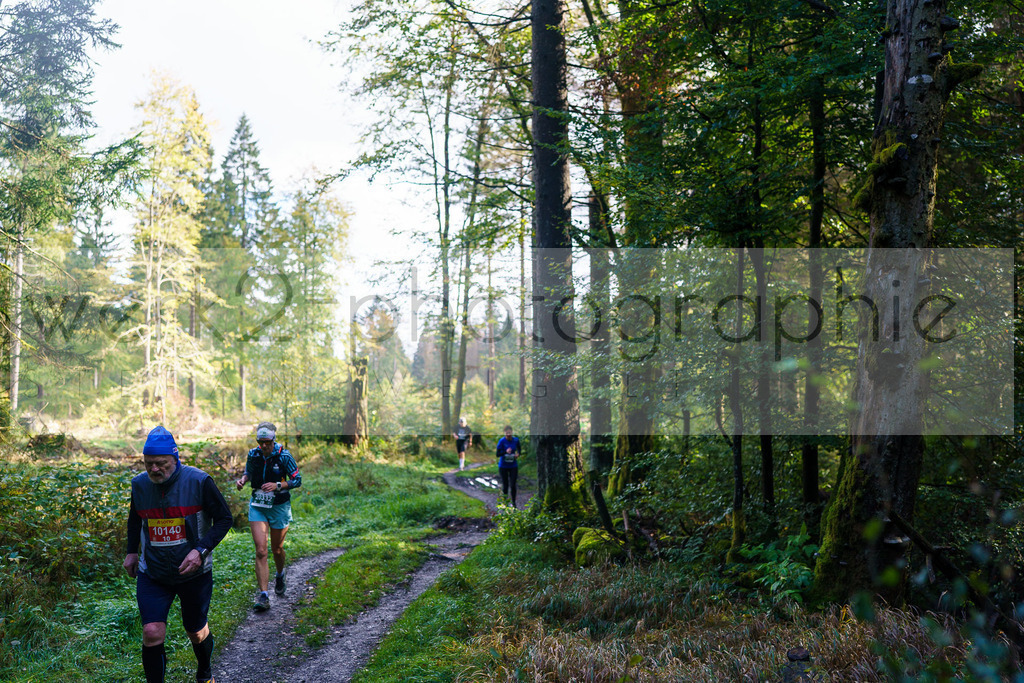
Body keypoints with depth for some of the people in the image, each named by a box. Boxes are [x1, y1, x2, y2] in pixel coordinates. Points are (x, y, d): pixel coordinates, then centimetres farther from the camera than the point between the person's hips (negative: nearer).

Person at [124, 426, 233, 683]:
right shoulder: (140, 485, -4)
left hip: (194, 573, -2)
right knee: (152, 632, -15)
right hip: (152, 575, 2)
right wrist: (132, 551, 11)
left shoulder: (199, 481, -16)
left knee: (197, 632, 15)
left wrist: (201, 550, -20)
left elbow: (224, 519, -9)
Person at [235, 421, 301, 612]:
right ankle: (263, 596, -9)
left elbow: (297, 480, -8)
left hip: (279, 506, -2)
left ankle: (280, 574, 46)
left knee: (277, 549, 12)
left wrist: (278, 485, -23)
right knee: (260, 550, -10)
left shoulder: (283, 456, -13)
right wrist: (242, 480, -6)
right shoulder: (253, 455, -3)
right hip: (257, 506, 2)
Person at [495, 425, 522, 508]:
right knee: (505, 485, 4)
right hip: (503, 466, -2)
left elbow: (519, 450, 14)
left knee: (513, 485, -4)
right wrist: (505, 452, -30)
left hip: (513, 466, 2)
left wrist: (518, 454, -7)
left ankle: (513, 503, 13)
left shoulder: (516, 440, -2)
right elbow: (498, 454, -13)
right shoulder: (501, 441, -12)